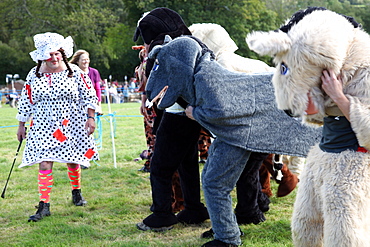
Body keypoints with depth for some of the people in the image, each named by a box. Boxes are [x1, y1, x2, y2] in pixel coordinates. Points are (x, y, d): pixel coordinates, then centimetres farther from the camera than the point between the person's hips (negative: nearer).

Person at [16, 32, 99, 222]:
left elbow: (89, 96, 2)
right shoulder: (34, 75, 2)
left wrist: (90, 118, -5)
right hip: (44, 127, 1)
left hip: (72, 125, 0)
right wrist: (21, 125, 9)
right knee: (44, 162, -9)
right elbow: (26, 102, 9)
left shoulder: (74, 72, -3)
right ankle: (44, 205, -6)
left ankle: (76, 192, 35)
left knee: (73, 161, 9)